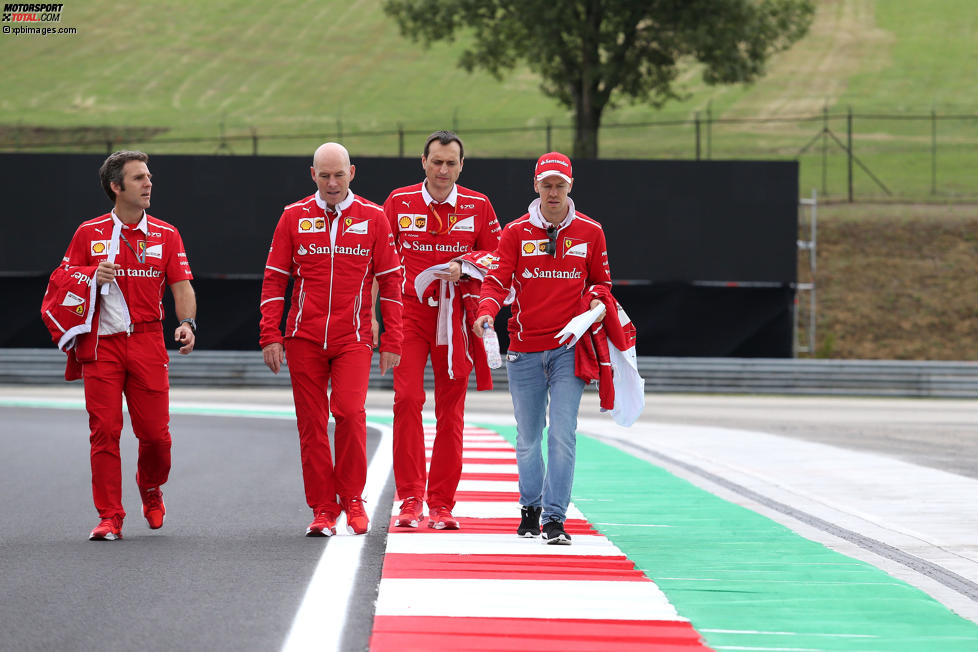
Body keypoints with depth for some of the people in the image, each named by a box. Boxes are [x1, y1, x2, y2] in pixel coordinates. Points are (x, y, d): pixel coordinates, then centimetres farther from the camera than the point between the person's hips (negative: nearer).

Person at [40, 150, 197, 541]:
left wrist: (187, 323, -15)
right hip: (101, 344, -1)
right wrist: (93, 276, -12)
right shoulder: (89, 233, 6)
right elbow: (63, 281, 9)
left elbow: (182, 286, 3)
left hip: (147, 343, 1)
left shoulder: (166, 235, 8)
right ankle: (110, 518, 0)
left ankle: (150, 487, 30)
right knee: (104, 431, -6)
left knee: (155, 431, -1)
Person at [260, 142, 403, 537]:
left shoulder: (372, 218, 4)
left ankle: (352, 499, 0)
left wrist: (392, 342, 2)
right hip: (304, 338, 2)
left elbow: (391, 281, 6)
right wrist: (271, 336, 0)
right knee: (311, 423, 1)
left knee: (349, 412, -17)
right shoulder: (294, 217, 6)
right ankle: (323, 509, 9)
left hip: (352, 338, -2)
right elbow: (274, 279, 8)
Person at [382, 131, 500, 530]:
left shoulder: (478, 206, 5)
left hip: (455, 317, 1)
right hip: (409, 313, -1)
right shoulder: (399, 202, 5)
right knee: (407, 399, -14)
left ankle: (441, 504, 10)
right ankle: (410, 500, -10)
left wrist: (465, 266, -9)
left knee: (450, 410, 3)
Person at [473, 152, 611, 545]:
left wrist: (598, 301, -6)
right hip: (525, 349, 1)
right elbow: (497, 280, -4)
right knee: (527, 436, 9)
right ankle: (530, 506, 28)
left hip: (569, 348, -1)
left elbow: (600, 281, 17)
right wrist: (486, 311, -24)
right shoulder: (516, 232, 3)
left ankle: (555, 517, -10)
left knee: (562, 433, -11)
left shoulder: (589, 232, 5)